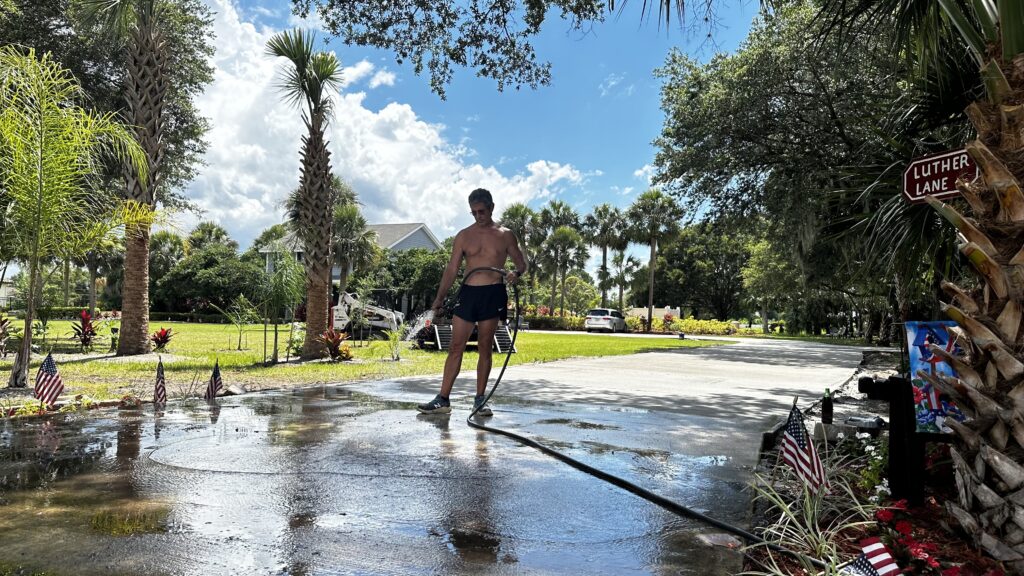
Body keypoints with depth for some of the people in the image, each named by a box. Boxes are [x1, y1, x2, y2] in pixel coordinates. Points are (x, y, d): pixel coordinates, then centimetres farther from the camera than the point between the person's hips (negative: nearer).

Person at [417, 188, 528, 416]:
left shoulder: (505, 235, 7)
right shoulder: (464, 236, 9)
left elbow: (521, 263, 10)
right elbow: (452, 269, 8)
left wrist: (517, 273, -15)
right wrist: (440, 298, 0)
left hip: (493, 294, -1)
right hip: (468, 293, 1)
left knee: (484, 348, 3)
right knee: (456, 347, 0)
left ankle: (480, 400, 12)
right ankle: (443, 399, 3)